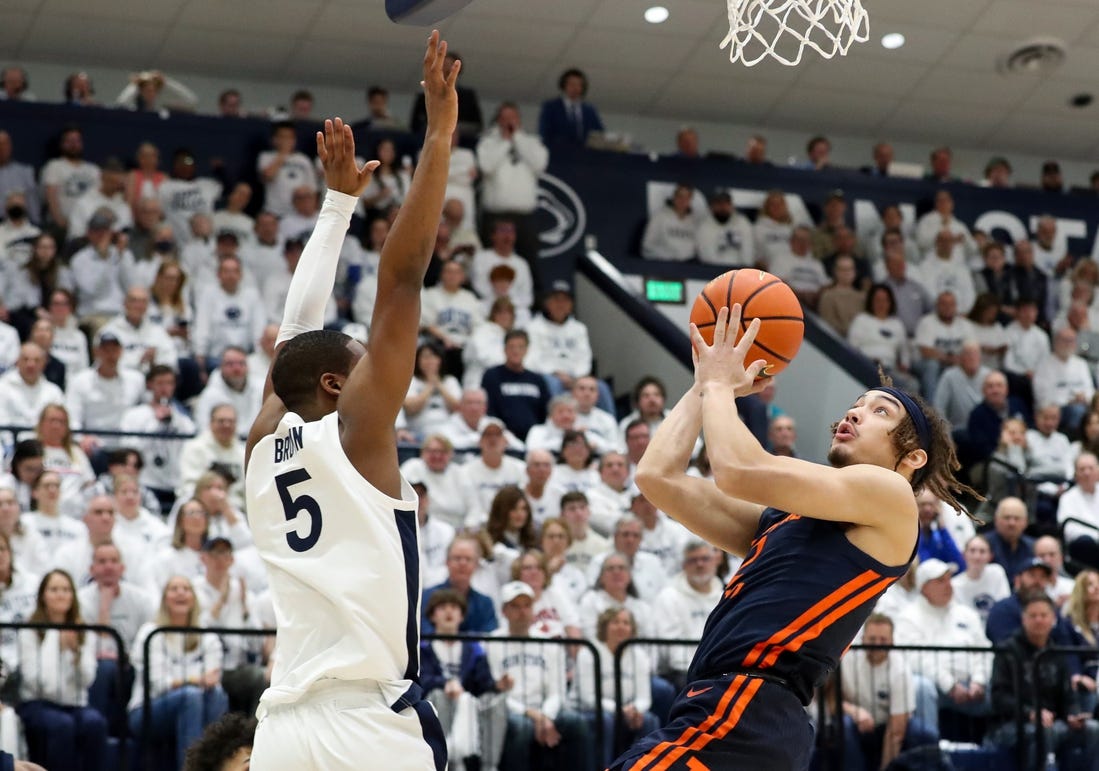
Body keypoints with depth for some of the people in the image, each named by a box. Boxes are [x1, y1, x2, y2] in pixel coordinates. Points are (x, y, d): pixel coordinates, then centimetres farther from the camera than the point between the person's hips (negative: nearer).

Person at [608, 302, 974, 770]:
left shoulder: (890, 493, 3)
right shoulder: (783, 517, 28)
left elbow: (738, 471, -7)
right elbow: (657, 476, 25)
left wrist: (720, 386, 9)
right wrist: (704, 385, 26)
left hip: (747, 718, -9)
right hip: (716, 714, 9)